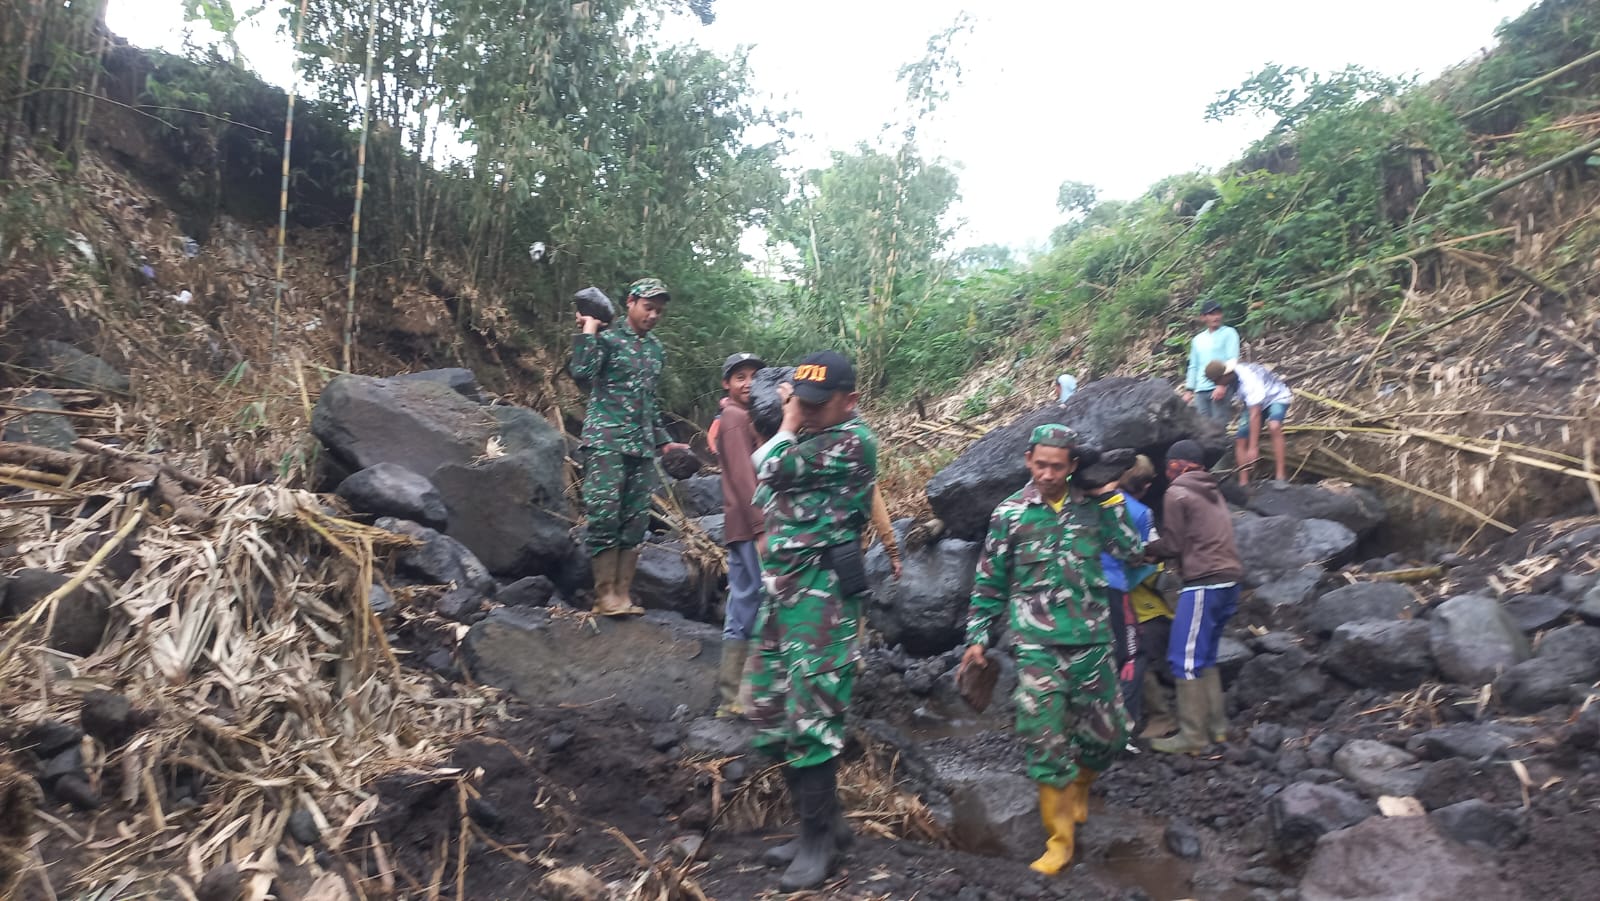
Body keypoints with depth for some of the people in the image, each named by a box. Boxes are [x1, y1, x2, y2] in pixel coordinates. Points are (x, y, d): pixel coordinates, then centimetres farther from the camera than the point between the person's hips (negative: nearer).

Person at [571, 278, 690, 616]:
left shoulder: (657, 349, 17)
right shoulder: (606, 337, -2)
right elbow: (581, 371, -21)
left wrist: (664, 441, 23)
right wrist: (589, 328, -12)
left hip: (642, 447, 6)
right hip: (606, 441, -6)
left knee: (635, 521, 4)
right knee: (605, 515, -10)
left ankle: (623, 595, 9)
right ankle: (606, 596, -2)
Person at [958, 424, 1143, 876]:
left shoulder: (1092, 508, 4)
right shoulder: (1009, 514, 0)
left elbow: (1131, 550, -3)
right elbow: (989, 581, 5)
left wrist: (1109, 497, -7)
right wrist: (977, 637, 3)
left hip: (1091, 640, 2)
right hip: (1036, 644, -2)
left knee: (1105, 733, 10)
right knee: (1046, 740, -7)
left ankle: (1078, 787, 42)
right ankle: (1059, 839, 8)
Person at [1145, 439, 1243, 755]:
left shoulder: (1177, 494, -5)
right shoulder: (1213, 493, 19)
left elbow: (1172, 546, -5)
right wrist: (1157, 550, 16)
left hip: (1204, 584, -9)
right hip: (1229, 580, 9)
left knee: (1186, 659, -4)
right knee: (1204, 657, 17)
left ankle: (1192, 736, -1)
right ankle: (1217, 725, 20)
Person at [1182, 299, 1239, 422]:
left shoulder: (1229, 333, 3)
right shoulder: (1198, 339, 18)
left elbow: (1232, 361, -6)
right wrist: (1189, 389, 13)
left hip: (1220, 388, -5)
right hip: (1201, 390, 5)